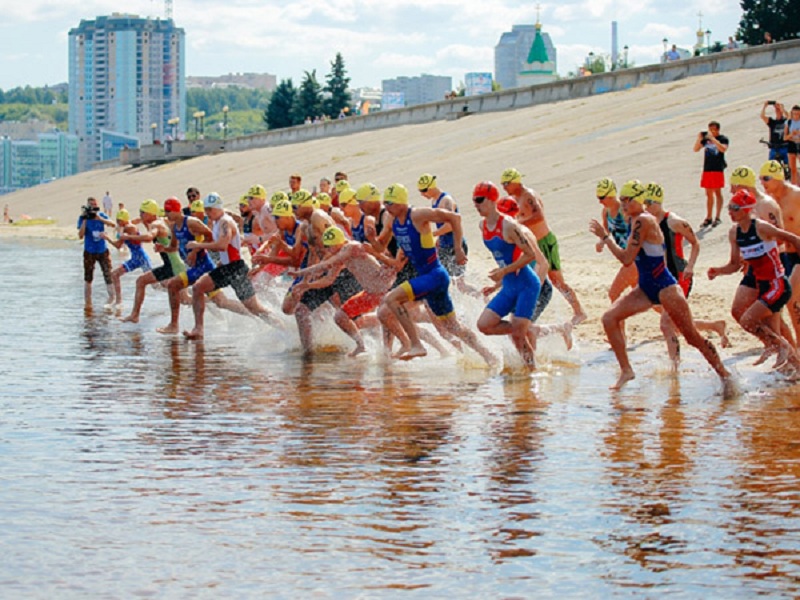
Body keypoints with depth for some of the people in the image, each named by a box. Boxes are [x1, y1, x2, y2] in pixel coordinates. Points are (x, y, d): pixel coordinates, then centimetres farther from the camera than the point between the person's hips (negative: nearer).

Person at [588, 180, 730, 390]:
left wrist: (605, 236, -16)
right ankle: (626, 370, 3)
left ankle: (724, 373, 11)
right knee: (609, 318, -3)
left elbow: (627, 258, -22)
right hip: (646, 288, 10)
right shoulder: (636, 220, 9)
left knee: (692, 337, -2)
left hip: (664, 287, -10)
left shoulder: (643, 221, -19)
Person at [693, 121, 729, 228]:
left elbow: (723, 149, -24)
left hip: (718, 169, -5)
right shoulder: (706, 138, 9)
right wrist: (699, 139, -9)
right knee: (709, 194, 9)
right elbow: (696, 149, 7)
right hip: (707, 169, 5)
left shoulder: (722, 139, -5)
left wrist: (713, 138, -28)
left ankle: (718, 217, 5)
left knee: (717, 192, -1)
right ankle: (708, 218, 15)